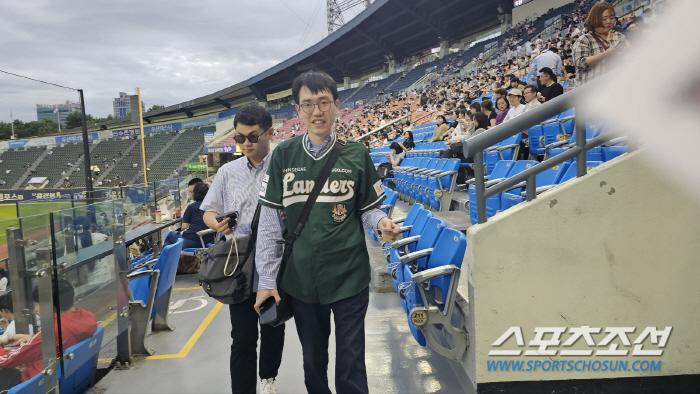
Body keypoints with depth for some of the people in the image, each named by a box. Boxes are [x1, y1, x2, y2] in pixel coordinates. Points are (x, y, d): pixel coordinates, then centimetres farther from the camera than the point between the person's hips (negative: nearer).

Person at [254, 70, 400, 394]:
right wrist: (266, 280, -1)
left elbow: (367, 209, 7)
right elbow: (270, 222, 1)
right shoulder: (283, 156, 0)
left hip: (350, 278, -1)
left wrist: (381, 223, -17)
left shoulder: (356, 155, -1)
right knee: (313, 362, 18)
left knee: (350, 366, 7)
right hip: (301, 280, 2)